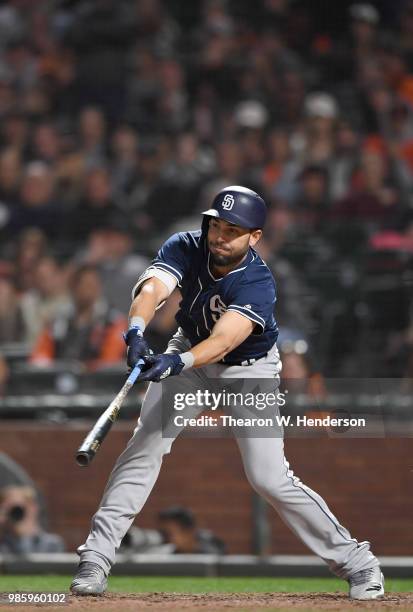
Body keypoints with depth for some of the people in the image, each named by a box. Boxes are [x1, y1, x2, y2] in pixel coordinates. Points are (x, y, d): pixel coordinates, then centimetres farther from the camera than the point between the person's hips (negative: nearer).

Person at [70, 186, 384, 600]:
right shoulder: (186, 248, -21)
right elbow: (151, 288, -38)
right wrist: (136, 332, -59)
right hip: (188, 353, 4)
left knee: (268, 477, -11)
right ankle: (95, 558, -6)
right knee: (144, 446, -11)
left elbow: (224, 339, -46)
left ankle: (354, 561, 2)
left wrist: (178, 362, -64)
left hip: (250, 369, -4)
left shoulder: (258, 285, -32)